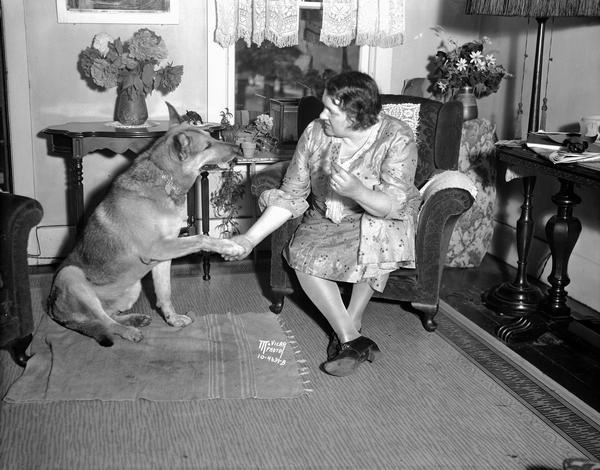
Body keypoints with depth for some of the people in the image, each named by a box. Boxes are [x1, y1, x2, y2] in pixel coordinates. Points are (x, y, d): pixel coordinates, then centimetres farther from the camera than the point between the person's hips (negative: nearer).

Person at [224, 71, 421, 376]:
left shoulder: (397, 139, -22)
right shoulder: (315, 132, -12)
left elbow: (392, 206, -27)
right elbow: (290, 197, -8)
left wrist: (357, 191, -46)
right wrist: (250, 239, -14)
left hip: (380, 219, -3)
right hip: (326, 219, 3)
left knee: (379, 237, -36)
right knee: (302, 255, -25)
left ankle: (350, 322, -17)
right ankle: (352, 339, -22)